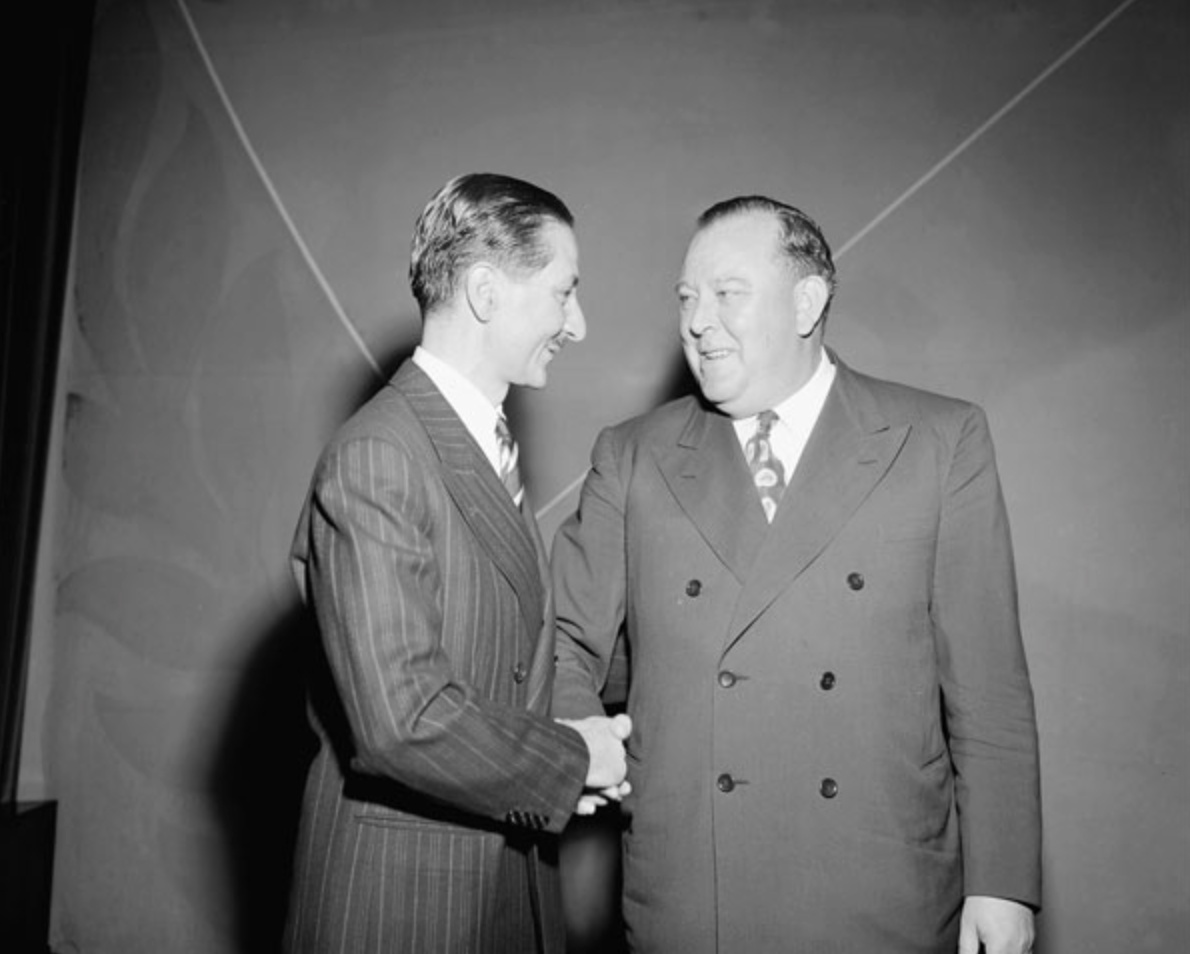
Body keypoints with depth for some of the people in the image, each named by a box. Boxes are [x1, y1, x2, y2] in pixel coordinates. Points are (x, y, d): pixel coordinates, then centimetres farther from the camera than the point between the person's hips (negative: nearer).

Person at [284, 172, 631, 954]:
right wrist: (571, 761, -14)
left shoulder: (490, 447, 8)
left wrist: (561, 757, -2)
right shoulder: (374, 459, -22)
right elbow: (402, 718, -27)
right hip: (401, 890, -8)